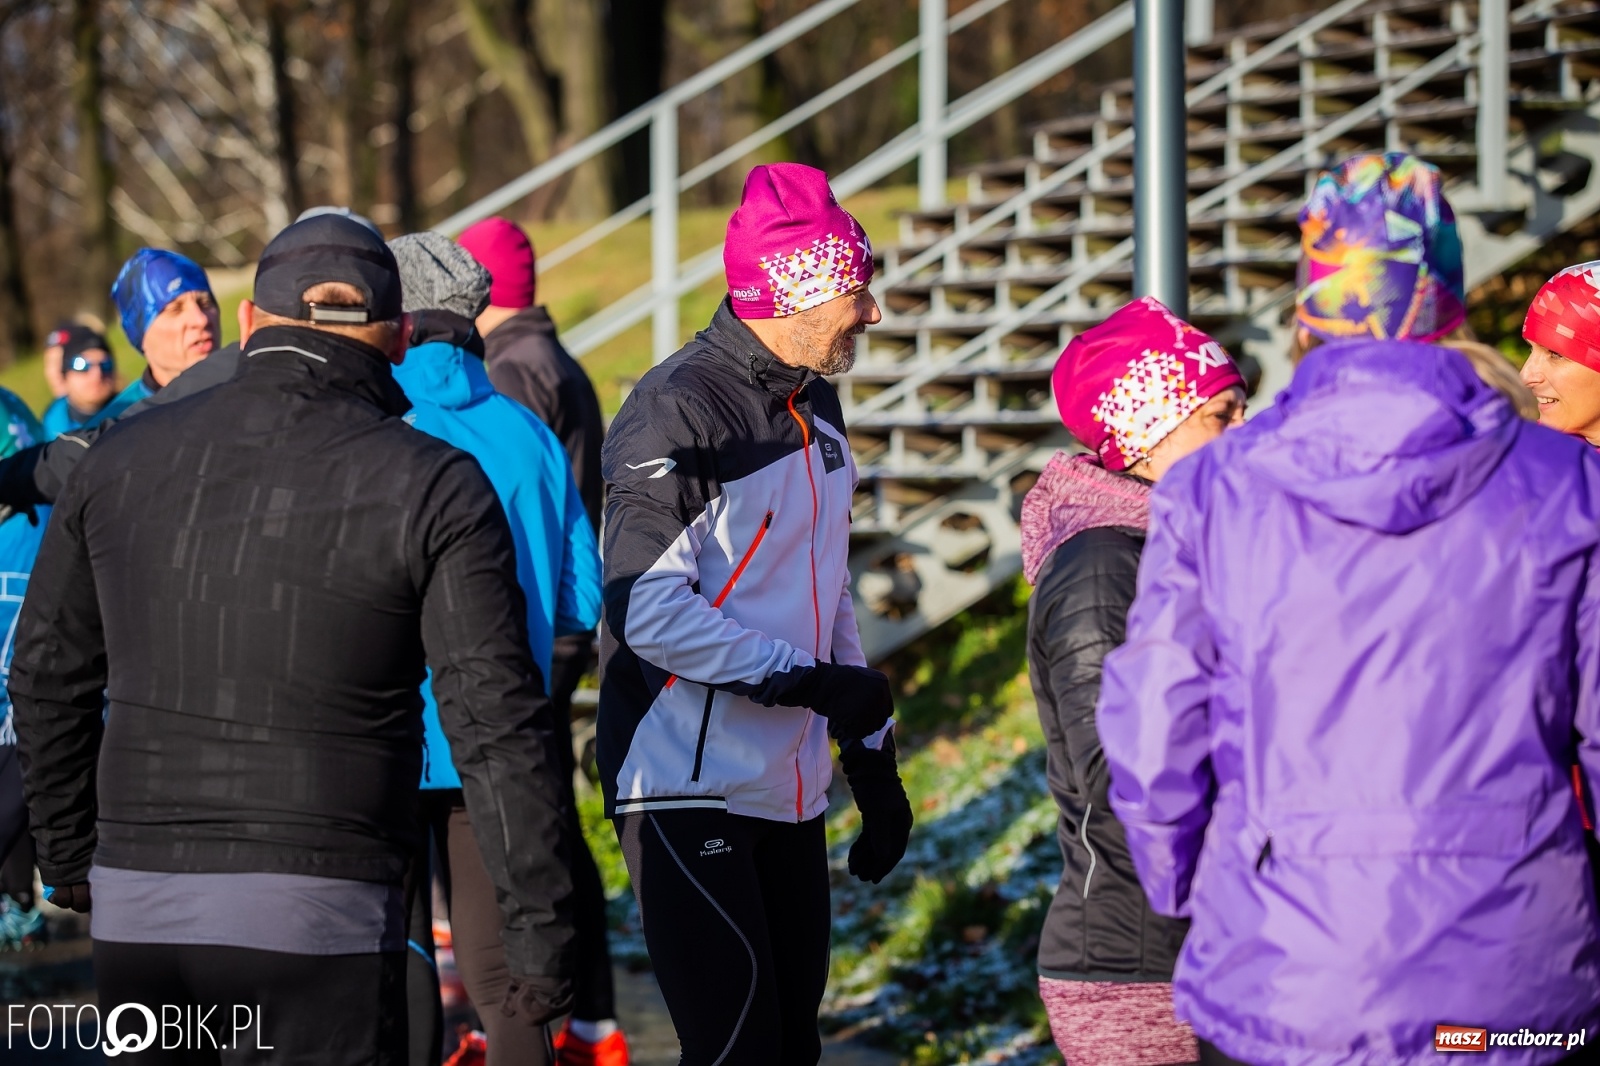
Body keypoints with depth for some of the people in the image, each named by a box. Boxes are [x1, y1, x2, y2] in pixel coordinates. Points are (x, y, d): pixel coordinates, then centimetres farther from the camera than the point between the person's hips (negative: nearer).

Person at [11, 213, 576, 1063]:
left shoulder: (121, 459, 8)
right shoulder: (433, 488, -4)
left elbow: (48, 676, 17)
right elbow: (496, 726, -8)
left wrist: (67, 855, 29)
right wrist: (539, 932, -4)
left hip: (132, 911, 4)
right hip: (320, 924, -4)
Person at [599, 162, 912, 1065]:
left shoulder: (816, 407, 14)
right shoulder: (677, 412, -14)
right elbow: (650, 613, -21)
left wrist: (872, 756, 21)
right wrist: (811, 682, -18)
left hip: (791, 790, 9)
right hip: (689, 791, -9)